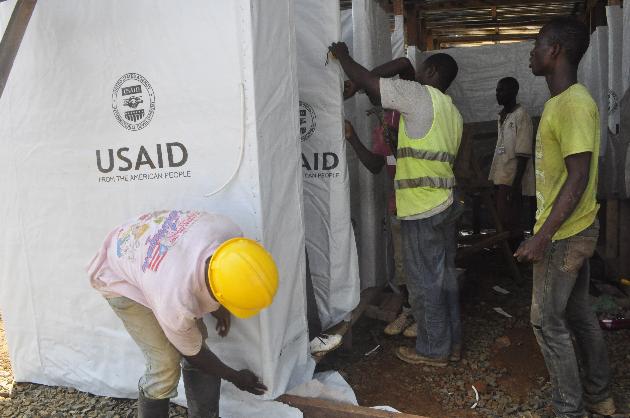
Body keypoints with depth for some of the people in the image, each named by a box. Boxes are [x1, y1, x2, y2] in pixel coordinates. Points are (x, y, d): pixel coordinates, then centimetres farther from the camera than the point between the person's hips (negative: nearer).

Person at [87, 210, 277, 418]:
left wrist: (219, 307, 0)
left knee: (198, 337, 1)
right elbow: (193, 353, -17)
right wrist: (236, 378, -3)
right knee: (166, 365, -12)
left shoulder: (230, 233, -31)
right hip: (120, 279, -5)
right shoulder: (175, 301, -40)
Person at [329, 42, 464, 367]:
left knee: (423, 281, 2)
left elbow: (366, 81, -8)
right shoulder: (451, 112, 19)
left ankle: (433, 349, 15)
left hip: (422, 209, -9)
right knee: (444, 275, 16)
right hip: (446, 204, 9)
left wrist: (343, 56, 8)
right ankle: (452, 341, 28)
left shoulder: (420, 95, -8)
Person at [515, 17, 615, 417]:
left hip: (564, 234, -10)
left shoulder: (574, 103, -20)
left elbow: (578, 177, -25)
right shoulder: (563, 101, 10)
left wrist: (542, 237, -26)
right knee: (578, 313, 19)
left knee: (548, 321, 2)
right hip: (574, 230, 10)